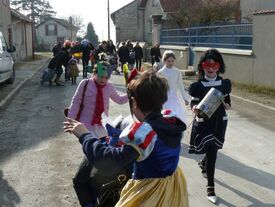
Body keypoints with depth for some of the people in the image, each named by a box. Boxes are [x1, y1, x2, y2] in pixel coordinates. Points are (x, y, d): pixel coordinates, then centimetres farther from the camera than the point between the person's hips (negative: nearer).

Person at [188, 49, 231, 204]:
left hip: (219, 122, 4)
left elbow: (228, 105, 9)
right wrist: (195, 108, -29)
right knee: (211, 152, -9)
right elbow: (194, 104, -7)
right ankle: (211, 187, 3)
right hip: (203, 123, -4)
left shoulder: (224, 83, 0)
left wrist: (225, 105, -13)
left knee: (213, 149, 18)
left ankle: (203, 164, 55)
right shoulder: (198, 85, -10)